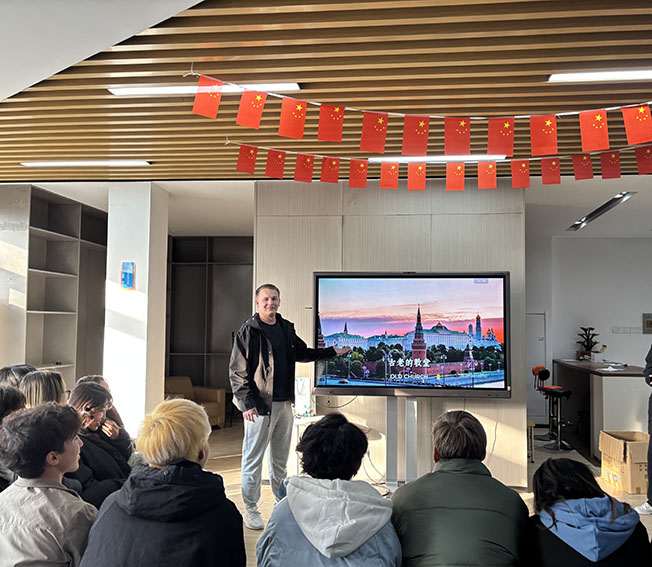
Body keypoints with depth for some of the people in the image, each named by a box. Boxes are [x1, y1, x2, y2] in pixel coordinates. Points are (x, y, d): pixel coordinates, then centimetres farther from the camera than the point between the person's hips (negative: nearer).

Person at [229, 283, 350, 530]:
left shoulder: (286, 328, 11)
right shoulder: (249, 330, -8)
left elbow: (303, 353, 26)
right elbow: (237, 370, -10)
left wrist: (332, 351, 22)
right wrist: (247, 403, -16)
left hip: (284, 402, 6)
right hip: (260, 405, -6)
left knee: (281, 458, 16)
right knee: (253, 458, 1)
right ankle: (250, 509, 15)